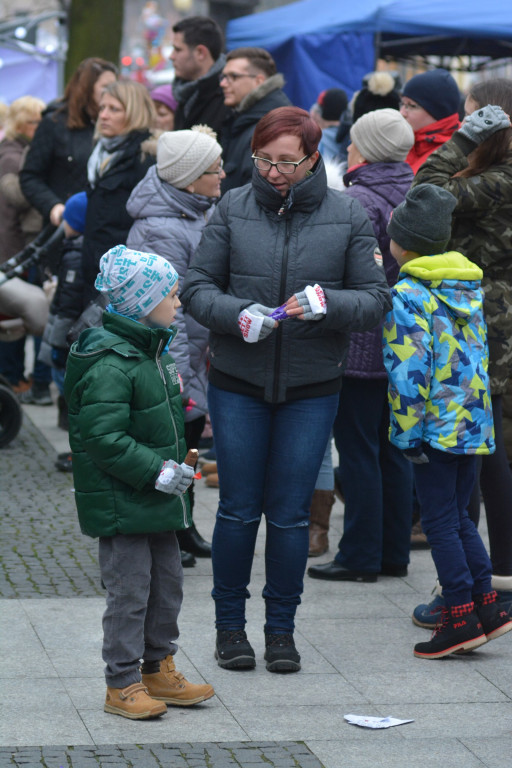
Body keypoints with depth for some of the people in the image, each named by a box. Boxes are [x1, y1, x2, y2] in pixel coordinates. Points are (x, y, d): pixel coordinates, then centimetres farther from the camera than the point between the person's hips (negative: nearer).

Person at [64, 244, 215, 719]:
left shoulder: (150, 352, 12)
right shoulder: (108, 366, -22)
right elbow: (104, 439, -25)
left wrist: (176, 462, 14)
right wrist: (155, 470, -24)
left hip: (156, 501, 10)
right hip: (120, 504, -10)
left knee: (167, 584, 16)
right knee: (130, 591, -3)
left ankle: (158, 670, 29)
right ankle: (122, 684, 7)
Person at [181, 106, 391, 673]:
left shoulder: (347, 217, -1)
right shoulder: (233, 208, 0)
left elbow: (376, 299, 0)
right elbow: (197, 286, 1)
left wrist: (327, 303, -20)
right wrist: (237, 314, -19)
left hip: (311, 390, 0)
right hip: (238, 383, 0)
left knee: (290, 513, 5)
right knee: (238, 509, 5)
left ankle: (281, 627, 20)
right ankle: (230, 625, 20)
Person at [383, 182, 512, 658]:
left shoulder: (407, 296, -13)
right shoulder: (468, 287, 11)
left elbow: (409, 370, -17)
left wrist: (409, 431, -14)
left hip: (435, 427, -7)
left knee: (440, 522, 0)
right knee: (458, 517, 17)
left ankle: (460, 617, -1)